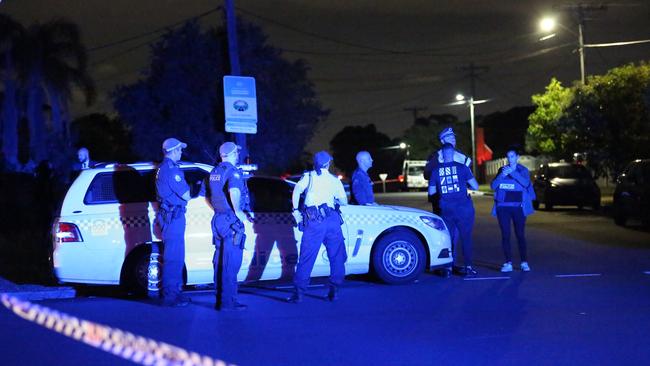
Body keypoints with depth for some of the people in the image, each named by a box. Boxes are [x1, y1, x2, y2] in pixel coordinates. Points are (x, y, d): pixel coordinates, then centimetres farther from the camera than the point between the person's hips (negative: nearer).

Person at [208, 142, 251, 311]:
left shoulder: (214, 172, 14)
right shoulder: (233, 171, -13)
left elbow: (208, 196, 23)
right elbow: (234, 191, -32)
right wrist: (238, 211, -22)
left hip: (218, 219, 9)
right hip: (231, 221, -9)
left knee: (220, 261, 14)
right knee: (231, 263, -6)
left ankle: (220, 299, 20)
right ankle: (228, 302, -5)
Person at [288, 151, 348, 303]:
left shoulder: (309, 176, 11)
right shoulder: (335, 180, 15)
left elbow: (296, 191, -5)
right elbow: (344, 201, 18)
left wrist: (296, 210, 2)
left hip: (313, 221, -1)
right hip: (332, 218, 1)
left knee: (306, 258, 0)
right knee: (336, 257, 12)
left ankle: (299, 293, -3)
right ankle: (334, 290, 8)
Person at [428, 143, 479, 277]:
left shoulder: (436, 171, 2)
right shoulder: (462, 168, -3)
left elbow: (431, 191, 10)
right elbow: (475, 186, -1)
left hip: (446, 209, 2)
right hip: (463, 207, -2)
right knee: (466, 238, 3)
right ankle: (468, 267, 0)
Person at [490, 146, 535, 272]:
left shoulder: (523, 170, 6)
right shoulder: (502, 169, 12)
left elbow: (526, 183, -13)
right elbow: (493, 186, 3)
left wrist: (512, 172, -22)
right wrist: (502, 175, -14)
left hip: (518, 207, -2)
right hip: (503, 207, 2)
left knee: (520, 234, -2)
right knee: (505, 235, -1)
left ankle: (524, 262, 3)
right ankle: (508, 263, 1)